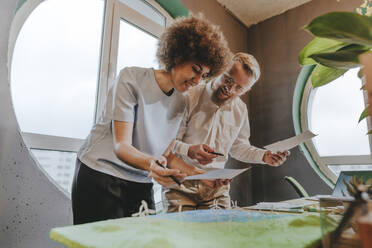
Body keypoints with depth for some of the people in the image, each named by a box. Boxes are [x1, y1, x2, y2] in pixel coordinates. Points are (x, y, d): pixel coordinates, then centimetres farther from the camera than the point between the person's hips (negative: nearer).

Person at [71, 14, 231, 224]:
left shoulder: (180, 102, 5)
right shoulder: (131, 79, -12)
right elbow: (121, 145, -17)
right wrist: (150, 163, -35)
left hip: (141, 183, 5)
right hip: (101, 175, -4)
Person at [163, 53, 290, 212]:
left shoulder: (240, 110, 5)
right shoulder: (190, 98, -14)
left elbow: (238, 147, 17)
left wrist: (264, 156, 2)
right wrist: (189, 150, -31)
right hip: (181, 182, -4)